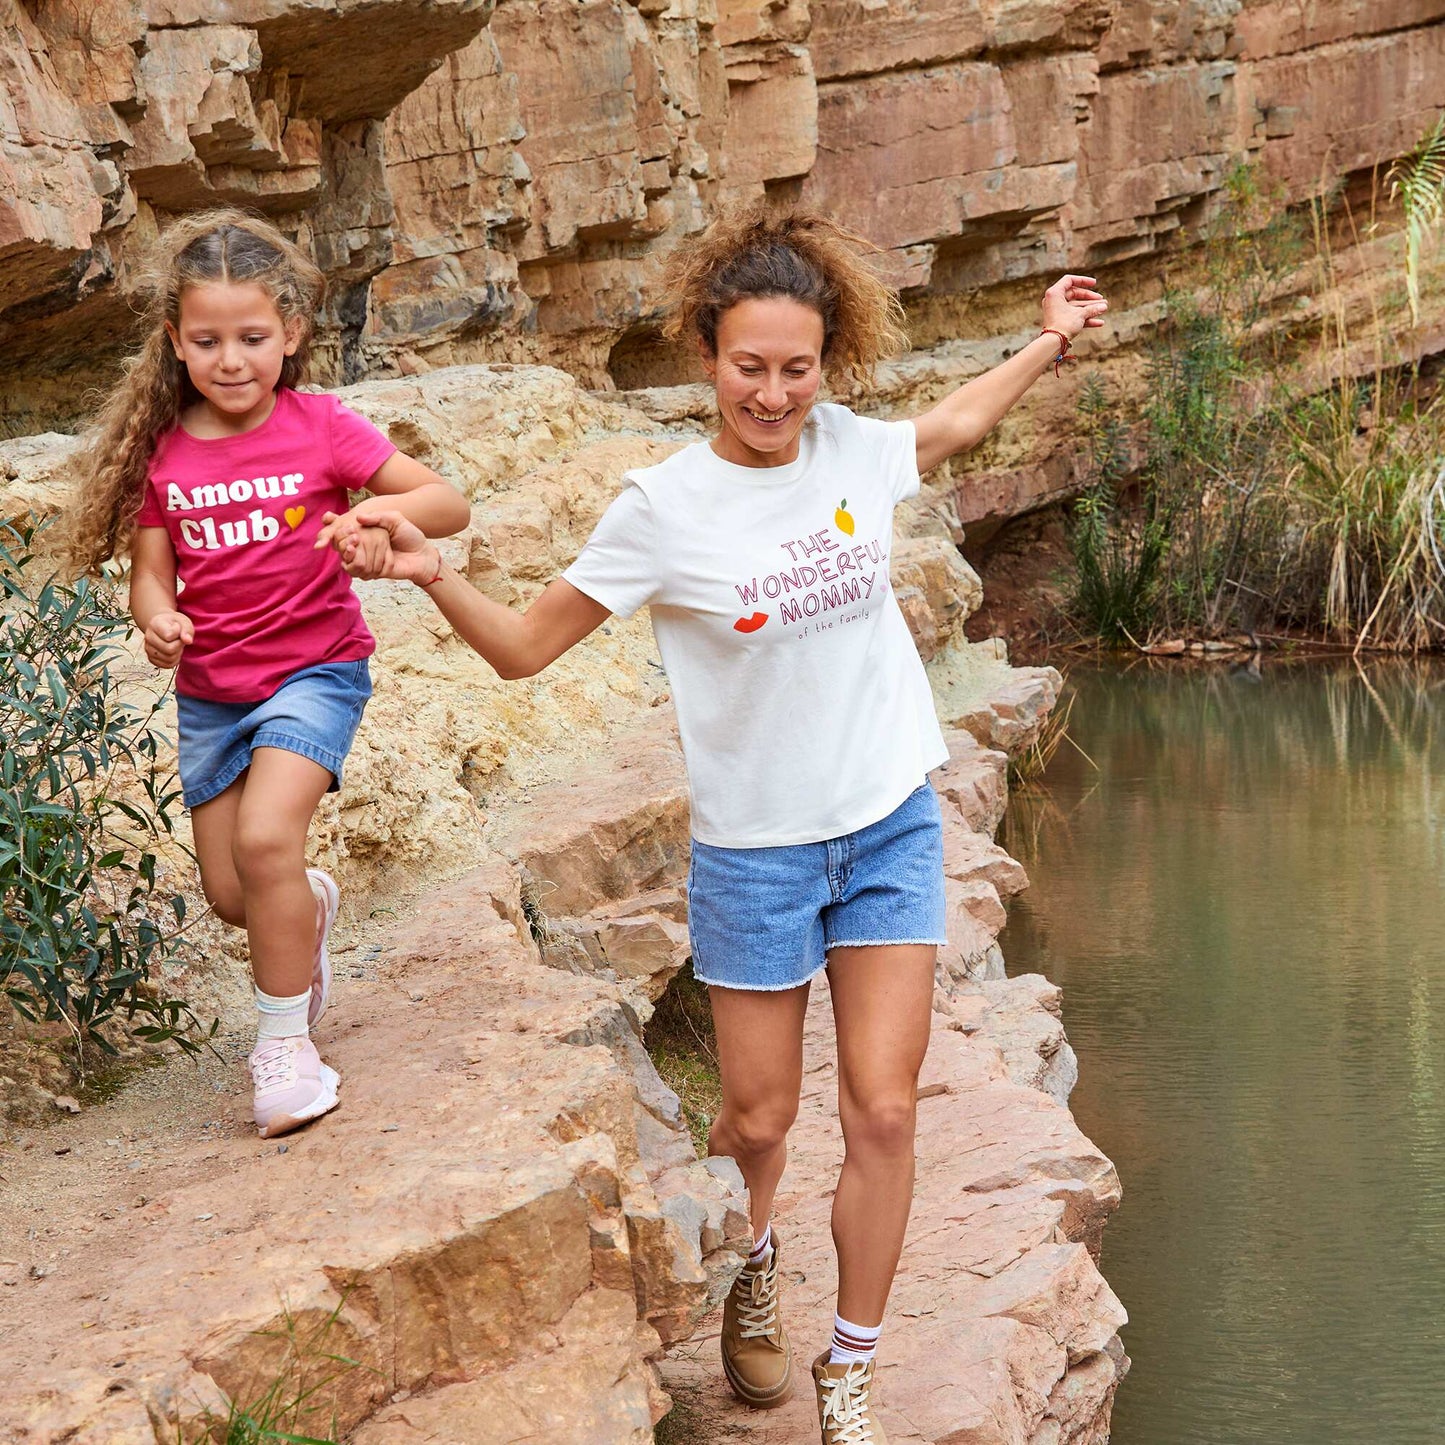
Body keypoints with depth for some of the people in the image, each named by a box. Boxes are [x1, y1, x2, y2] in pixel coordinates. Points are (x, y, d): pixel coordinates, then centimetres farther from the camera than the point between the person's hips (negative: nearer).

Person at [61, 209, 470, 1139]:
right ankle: (311, 905, 47)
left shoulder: (320, 428, -12)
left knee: (265, 837, -25)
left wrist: (383, 510, -35)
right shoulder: (161, 451, -4)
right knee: (233, 896, 9)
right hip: (210, 690, 4)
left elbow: (451, 505, -14)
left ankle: (284, 1041, -7)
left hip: (315, 668, -4)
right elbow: (150, 572, -1)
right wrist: (157, 619, -24)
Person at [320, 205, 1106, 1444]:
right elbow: (524, 647, -9)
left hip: (892, 827, 2)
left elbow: (954, 425, 22)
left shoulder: (854, 451, -3)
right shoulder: (665, 508, -13)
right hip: (756, 847, -2)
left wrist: (1049, 342, 24)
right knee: (759, 1120, 8)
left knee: (882, 1114, -3)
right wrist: (428, 572, -25)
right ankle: (752, 1275, 43)